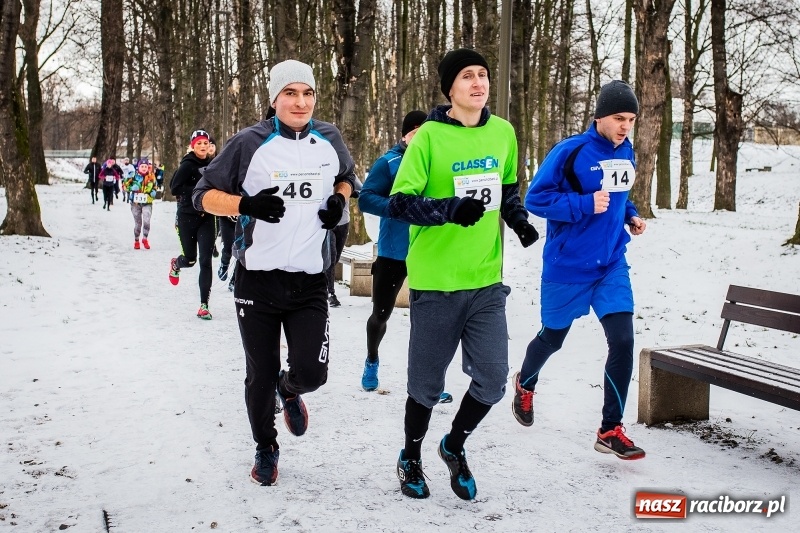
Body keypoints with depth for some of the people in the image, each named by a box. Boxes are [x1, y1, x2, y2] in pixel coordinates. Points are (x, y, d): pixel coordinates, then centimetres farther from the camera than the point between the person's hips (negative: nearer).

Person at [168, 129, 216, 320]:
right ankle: (176, 264, 47)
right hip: (187, 217, -3)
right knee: (190, 259, 8)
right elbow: (175, 188, -17)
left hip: (207, 217, 3)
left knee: (205, 261, -5)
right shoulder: (188, 165, -9)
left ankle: (204, 305, -1)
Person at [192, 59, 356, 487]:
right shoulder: (249, 144, -7)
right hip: (258, 279, -2)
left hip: (311, 280, 2)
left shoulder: (329, 140, 4)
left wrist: (340, 200, 2)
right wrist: (246, 204, -21)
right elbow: (204, 195, -3)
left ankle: (290, 390, 31)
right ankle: (265, 449, 34)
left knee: (311, 374, -7)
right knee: (260, 376, 8)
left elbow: (347, 176, 24)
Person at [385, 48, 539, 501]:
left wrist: (520, 221, 2)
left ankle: (455, 446, 32)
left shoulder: (503, 132, 5)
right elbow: (400, 202, -13)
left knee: (492, 379, 4)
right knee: (428, 383, 9)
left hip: (487, 280, 4)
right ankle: (411, 459, 33)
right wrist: (451, 209, -27)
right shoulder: (429, 137, -11)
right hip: (435, 282, -4)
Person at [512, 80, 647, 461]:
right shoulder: (570, 152, -16)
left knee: (623, 341, -10)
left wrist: (631, 216, 3)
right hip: (567, 266, -4)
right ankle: (525, 384, 48)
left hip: (612, 265, 4)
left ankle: (610, 431, 1)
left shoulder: (627, 153, 4)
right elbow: (535, 198, -16)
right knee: (552, 337, 14)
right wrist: (585, 205, -25)